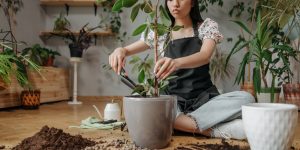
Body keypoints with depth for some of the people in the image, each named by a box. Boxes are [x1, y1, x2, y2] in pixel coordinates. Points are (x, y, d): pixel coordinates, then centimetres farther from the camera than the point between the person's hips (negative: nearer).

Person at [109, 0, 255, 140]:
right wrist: (121, 50, -17)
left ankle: (179, 122, -29)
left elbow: (205, 56, -18)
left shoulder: (207, 26, 2)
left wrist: (177, 62, -42)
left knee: (245, 98, -29)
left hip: (204, 99, -1)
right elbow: (128, 49, 11)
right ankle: (208, 129, -29)